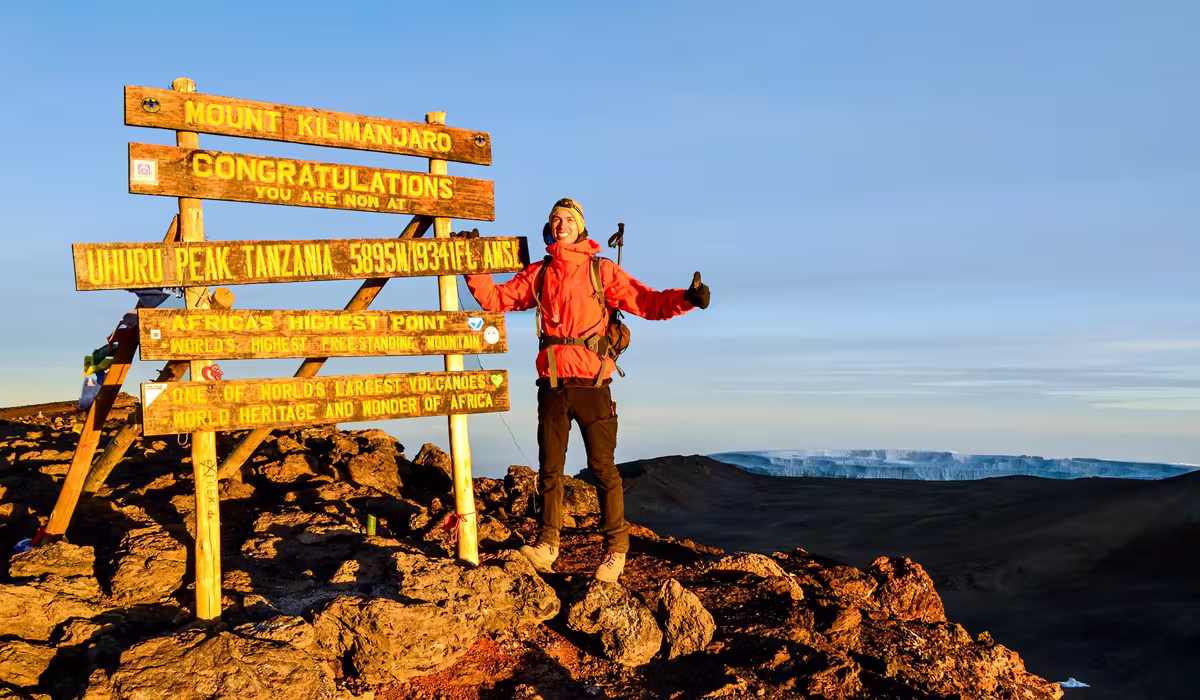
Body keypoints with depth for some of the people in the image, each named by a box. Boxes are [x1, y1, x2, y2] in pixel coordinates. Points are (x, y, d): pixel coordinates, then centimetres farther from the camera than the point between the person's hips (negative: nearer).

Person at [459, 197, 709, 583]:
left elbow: (647, 302, -2)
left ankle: (616, 547, 5)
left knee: (602, 466, -3)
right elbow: (495, 298, 17)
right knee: (549, 466, 7)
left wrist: (685, 298, -19)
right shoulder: (538, 274, 14)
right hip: (552, 384, 3)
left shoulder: (602, 270, 4)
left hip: (591, 384, -3)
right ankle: (547, 544, 15)